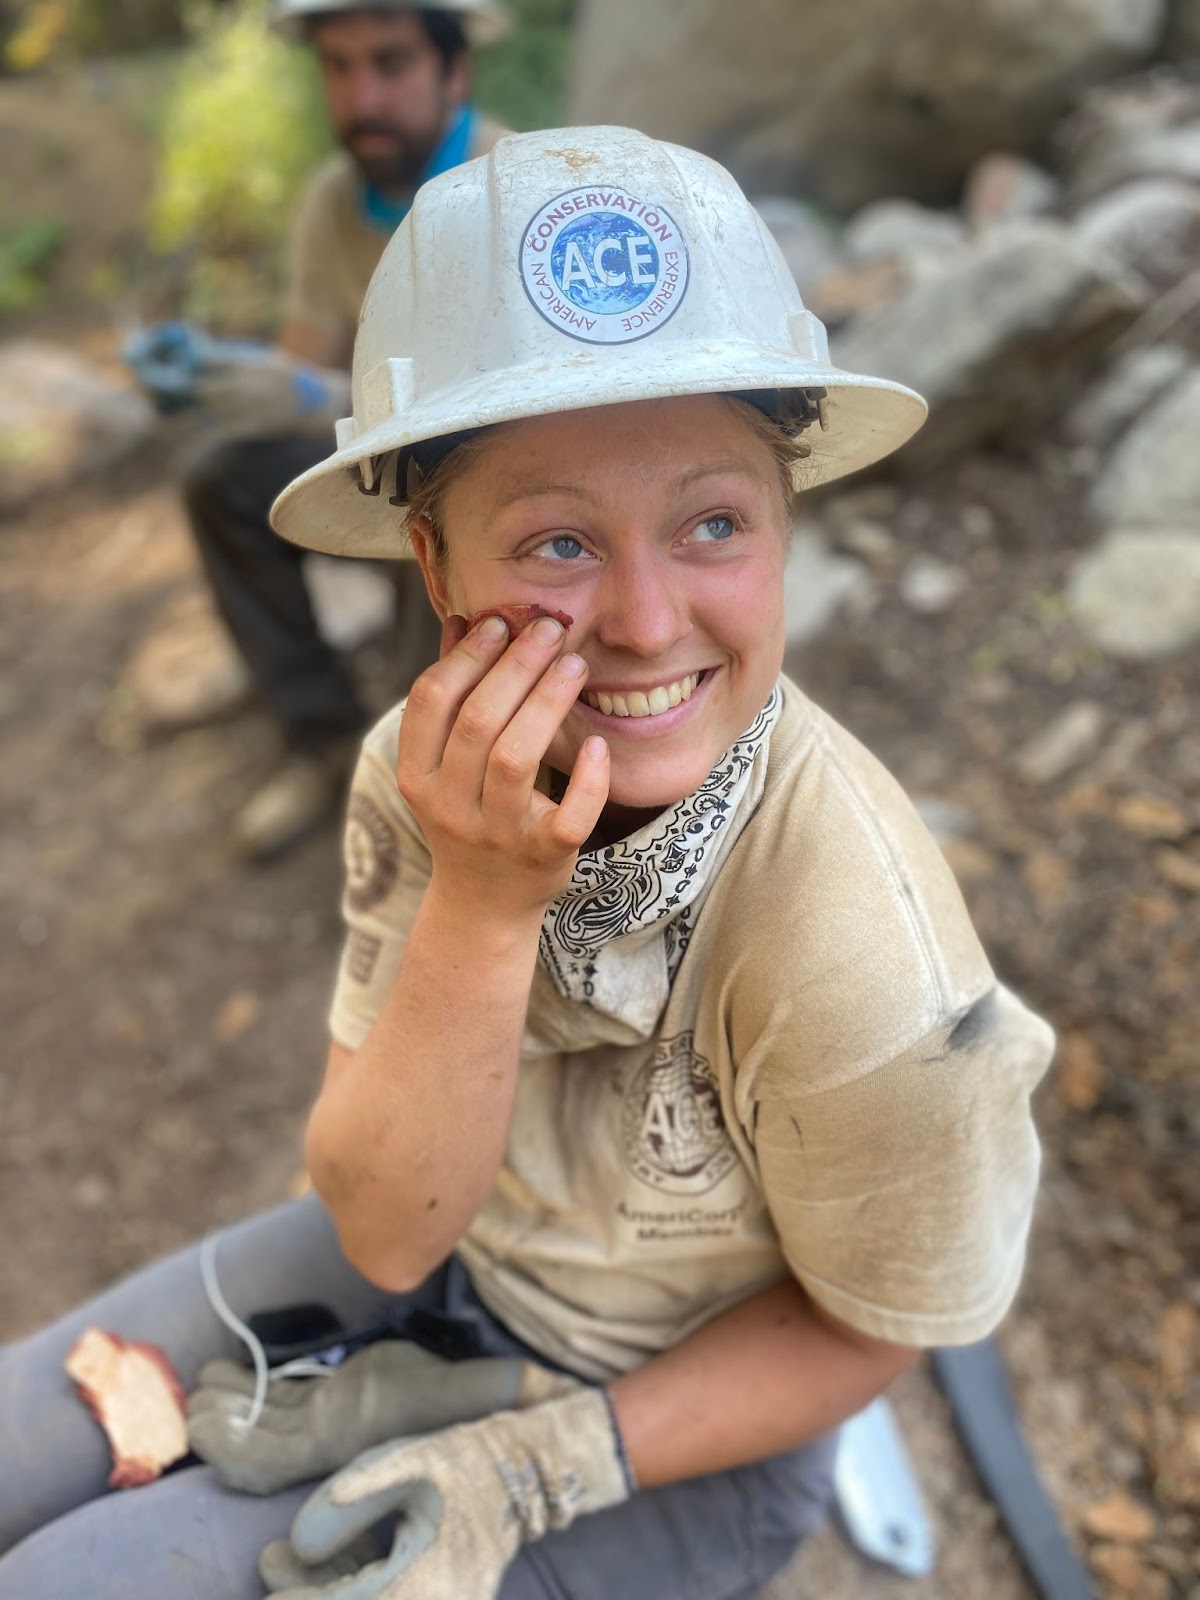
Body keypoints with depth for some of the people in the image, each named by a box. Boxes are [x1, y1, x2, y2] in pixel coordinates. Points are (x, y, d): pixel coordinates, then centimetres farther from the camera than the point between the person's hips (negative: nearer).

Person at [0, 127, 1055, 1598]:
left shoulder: (860, 953, -35)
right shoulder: (435, 773, -21)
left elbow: (868, 1322, -15)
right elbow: (388, 1228, -20)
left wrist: (531, 1469, -18)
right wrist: (480, 905, -35)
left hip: (681, 1409, -3)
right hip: (445, 1258, 4)